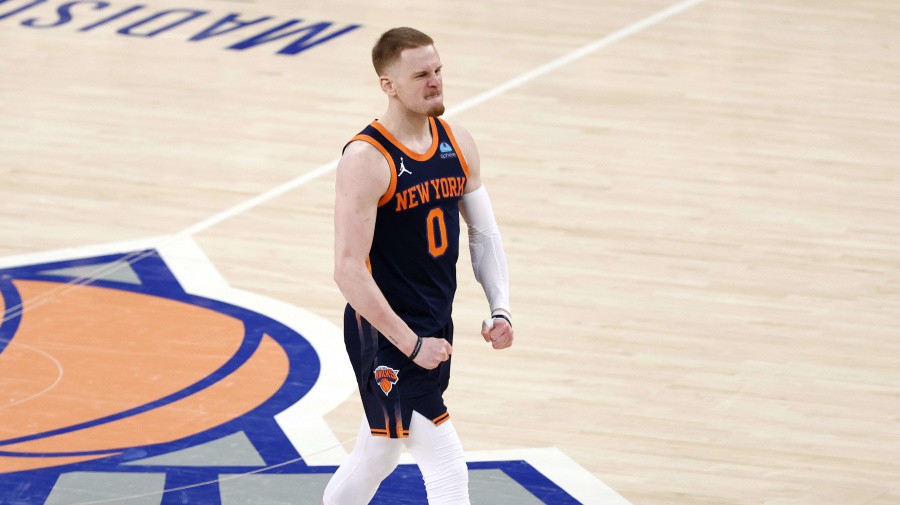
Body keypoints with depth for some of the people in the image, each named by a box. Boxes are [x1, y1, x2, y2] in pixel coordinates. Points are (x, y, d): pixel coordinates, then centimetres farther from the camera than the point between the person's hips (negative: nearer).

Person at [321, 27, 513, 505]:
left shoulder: (457, 143, 4)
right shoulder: (366, 160, -19)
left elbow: (484, 232, 15)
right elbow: (349, 271, -21)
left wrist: (500, 309, 1)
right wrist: (412, 345, -21)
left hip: (435, 327, 8)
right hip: (384, 334, -7)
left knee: (380, 452, 22)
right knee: (447, 465, -11)